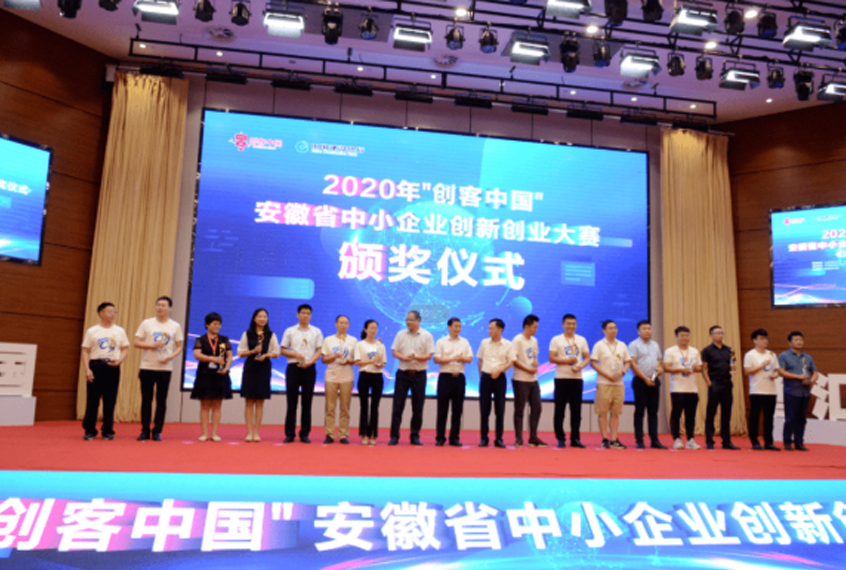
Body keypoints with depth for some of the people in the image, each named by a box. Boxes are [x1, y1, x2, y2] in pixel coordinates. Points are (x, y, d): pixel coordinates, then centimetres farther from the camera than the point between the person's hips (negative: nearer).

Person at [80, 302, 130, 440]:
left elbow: (125, 349, 10)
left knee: (110, 400, 3)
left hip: (112, 367, 1)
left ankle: (108, 430, 11)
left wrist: (119, 360, -10)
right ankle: (89, 430, 9)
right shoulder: (92, 331, 5)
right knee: (92, 400, 0)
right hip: (96, 366, -1)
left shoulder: (120, 331, 10)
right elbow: (85, 351, 3)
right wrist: (87, 369, -7)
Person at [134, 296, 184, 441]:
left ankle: (157, 431, 11)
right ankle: (145, 431, 13)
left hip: (165, 368, 0)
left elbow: (179, 346, 8)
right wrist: (152, 345, -13)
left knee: (161, 401, 3)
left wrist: (171, 356, -11)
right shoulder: (147, 323, 5)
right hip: (147, 367, 0)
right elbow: (137, 343, 2)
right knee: (146, 399, 4)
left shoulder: (175, 326, 6)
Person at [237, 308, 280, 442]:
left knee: (260, 402, 2)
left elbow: (277, 353, 5)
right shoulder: (247, 334, 5)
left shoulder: (271, 335, 6)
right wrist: (253, 351, -12)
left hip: (264, 368, 0)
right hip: (250, 367, 0)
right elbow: (240, 353, 4)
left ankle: (256, 432, 7)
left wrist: (266, 355, -13)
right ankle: (249, 432, 4)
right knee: (249, 401, -1)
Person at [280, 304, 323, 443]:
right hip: (293, 367, 0)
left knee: (307, 402, 3)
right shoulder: (290, 331, 7)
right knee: (291, 402, 0)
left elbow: (319, 351, 2)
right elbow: (283, 350, 5)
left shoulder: (316, 332, 8)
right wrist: (295, 355, -12)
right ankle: (289, 433, 7)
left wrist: (309, 362, -14)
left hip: (309, 368, 1)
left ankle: (305, 434, 9)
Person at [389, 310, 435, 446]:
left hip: (419, 374, -1)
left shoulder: (426, 335, 1)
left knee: (418, 407, 4)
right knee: (398, 405, -1)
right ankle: (394, 436, 5)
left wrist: (416, 357, -21)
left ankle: (415, 436, 15)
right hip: (402, 373, 1)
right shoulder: (401, 334, 7)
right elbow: (394, 351, 5)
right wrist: (403, 357, -15)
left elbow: (429, 355, -4)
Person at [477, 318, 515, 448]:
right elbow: (480, 360, 13)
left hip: (500, 378, -2)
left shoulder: (508, 345, -1)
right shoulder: (484, 343, 7)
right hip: (485, 377, 2)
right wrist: (481, 375, 7)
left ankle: (499, 439, 10)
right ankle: (484, 438, 11)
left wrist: (499, 370, -16)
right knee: (484, 409, 3)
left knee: (500, 410, 2)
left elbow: (511, 362, -3)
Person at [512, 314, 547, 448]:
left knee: (536, 407, 8)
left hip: (533, 379, 8)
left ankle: (533, 438, 18)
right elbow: (514, 360, -14)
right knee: (519, 409, -1)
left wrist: (535, 363, -2)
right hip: (520, 380, -7)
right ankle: (518, 439, 6)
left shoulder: (534, 340, 14)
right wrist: (528, 369, -17)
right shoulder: (517, 340, -10)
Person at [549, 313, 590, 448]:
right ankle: (560, 439, 8)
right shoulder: (556, 340, 2)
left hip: (577, 378, 3)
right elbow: (551, 358, -5)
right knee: (559, 410, -1)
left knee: (576, 410, 4)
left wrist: (580, 366, -9)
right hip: (561, 378, -3)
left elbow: (587, 358, 10)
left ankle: (575, 438, 10)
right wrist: (568, 361, -13)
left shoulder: (582, 340, 13)